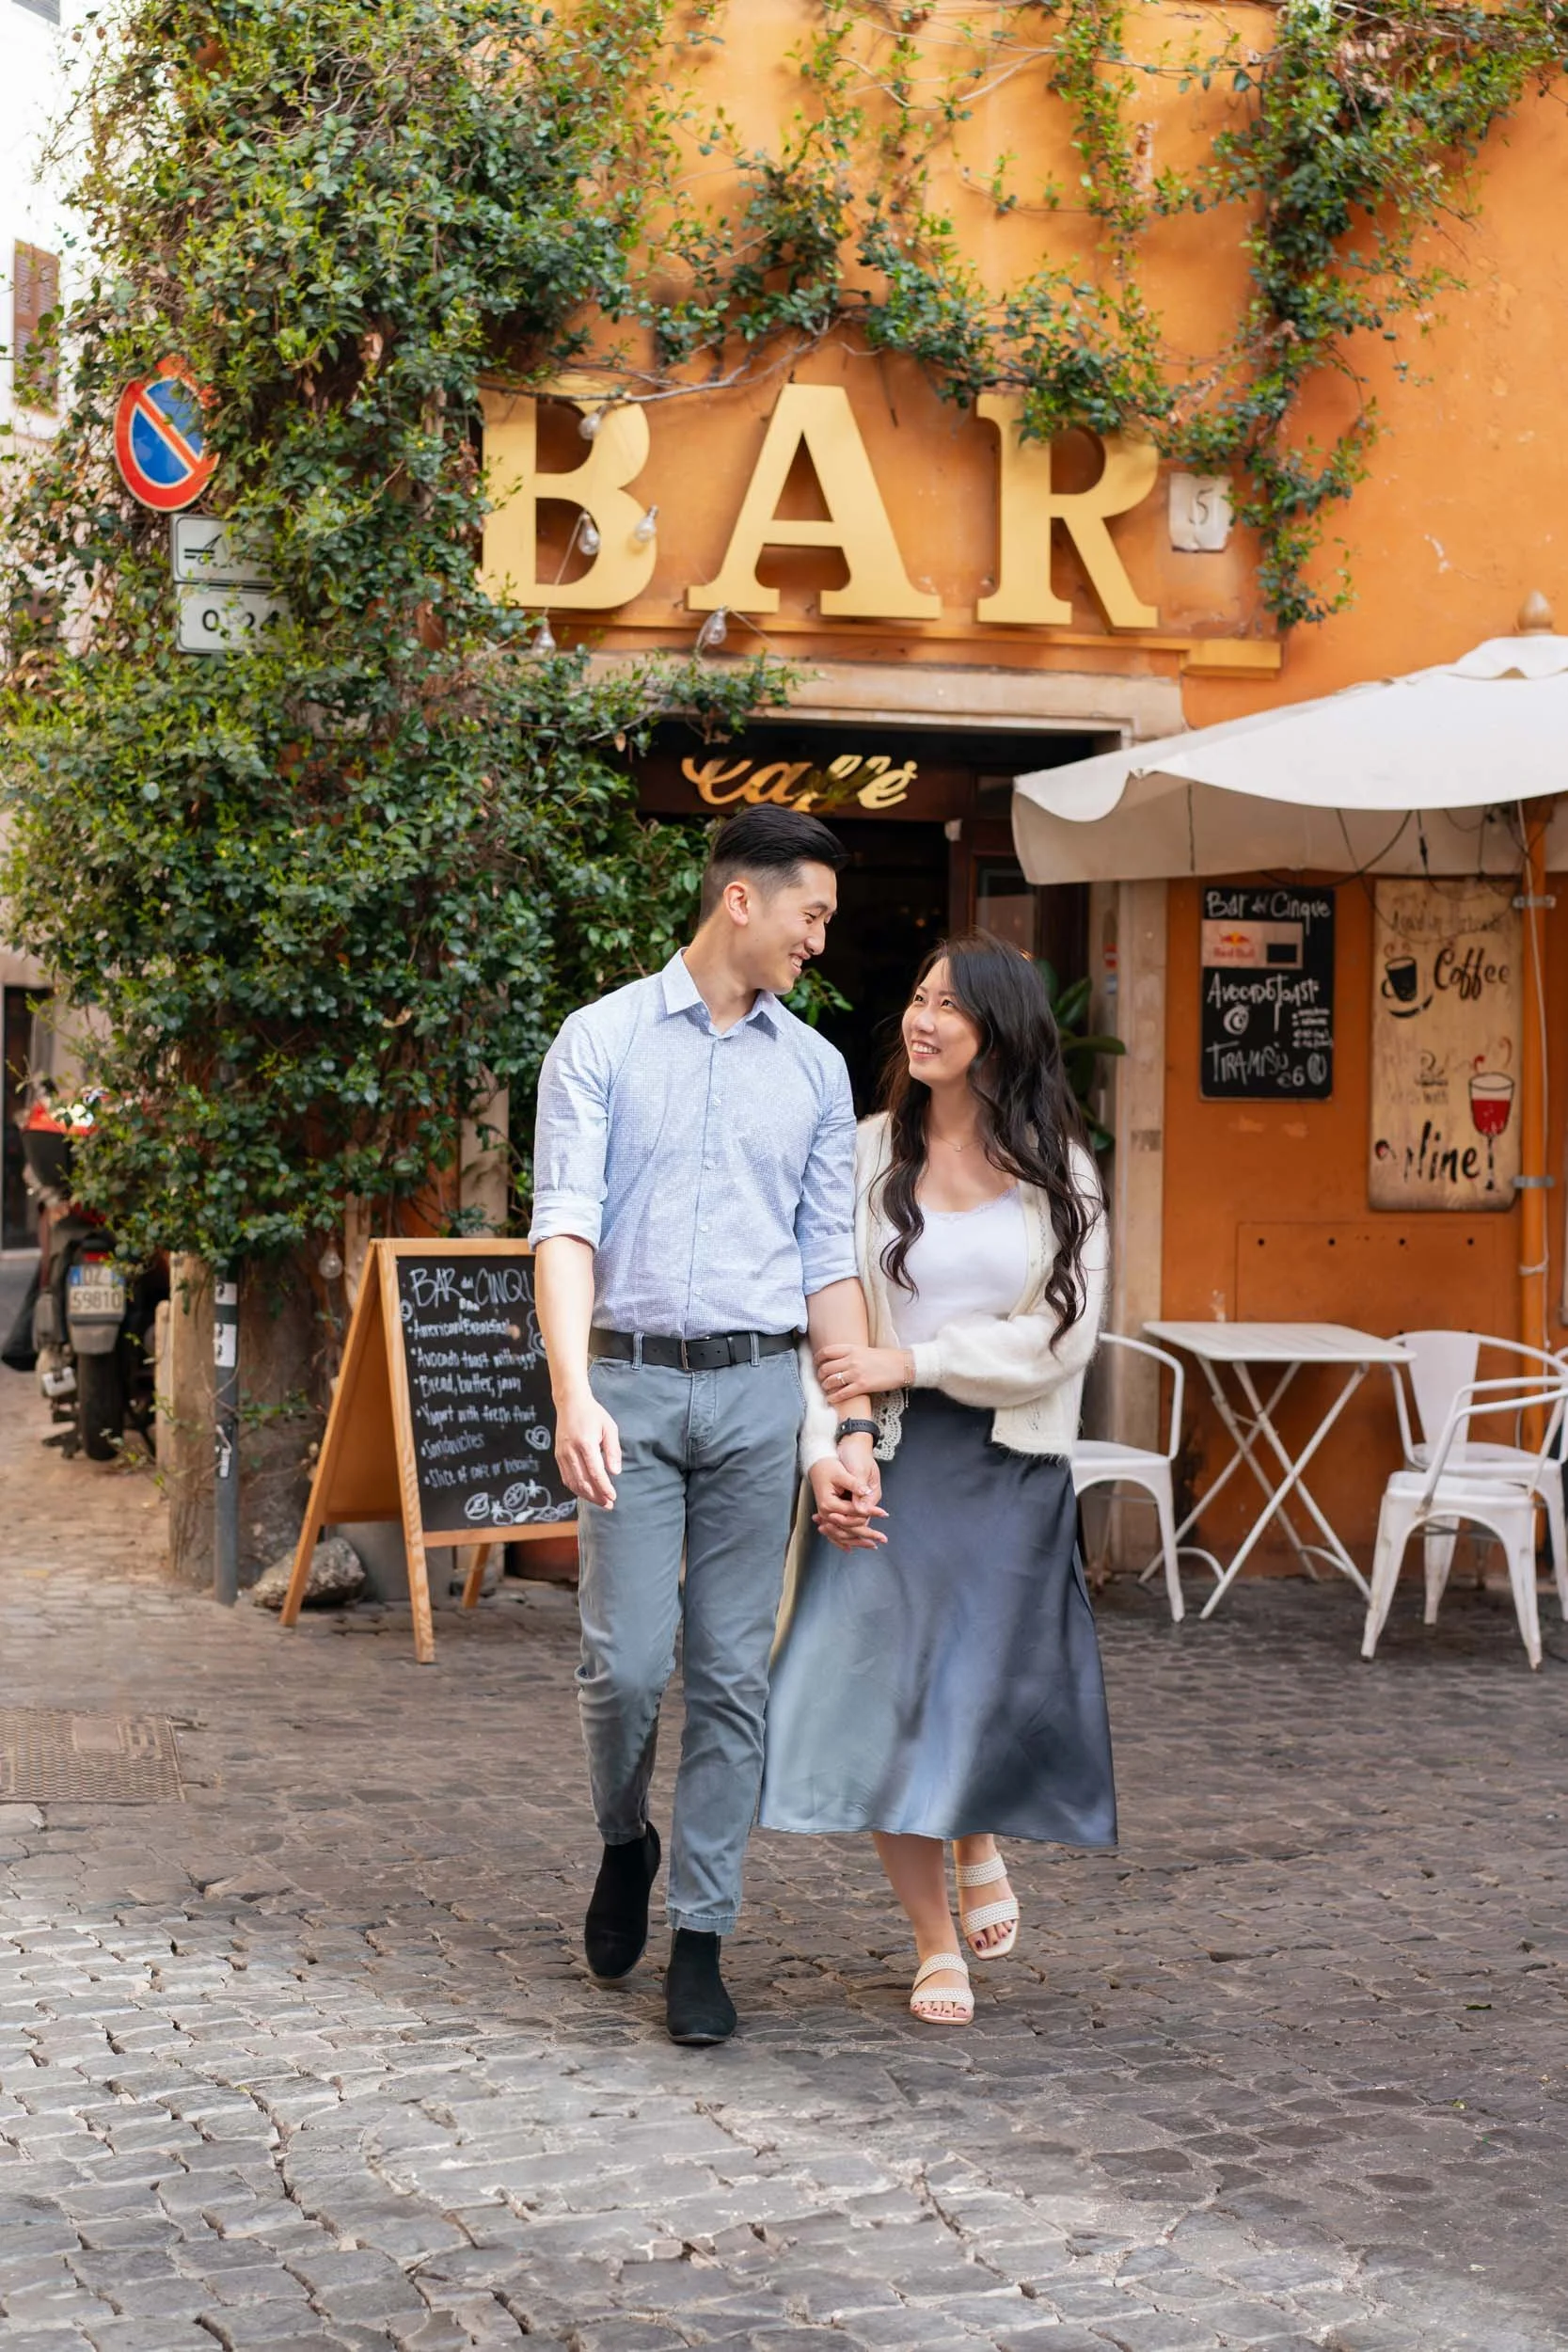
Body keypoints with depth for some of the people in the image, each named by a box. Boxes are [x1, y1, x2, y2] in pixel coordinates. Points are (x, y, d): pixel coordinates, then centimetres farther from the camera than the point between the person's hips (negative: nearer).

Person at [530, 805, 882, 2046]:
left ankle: (702, 1935, 12)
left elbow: (830, 1260, 11)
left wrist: (855, 1429, 5)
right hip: (630, 1383, -2)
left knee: (733, 1674, 3)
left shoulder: (816, 1068, 11)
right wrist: (574, 1395, -23)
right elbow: (566, 1224, -9)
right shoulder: (601, 1042, 0)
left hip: (758, 1392, 3)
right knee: (627, 1662, -5)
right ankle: (624, 1840, 25)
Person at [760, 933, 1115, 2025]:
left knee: (996, 1688, 3)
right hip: (893, 1462, 0)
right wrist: (826, 1457, -12)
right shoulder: (867, 1156, 1)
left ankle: (982, 1842, 38)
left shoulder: (1057, 1170, 1)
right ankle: (937, 1943, 13)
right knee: (880, 1693, -4)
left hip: (1010, 1467, 0)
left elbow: (1063, 1336, -6)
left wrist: (909, 1364, -13)